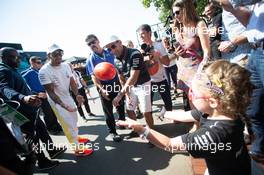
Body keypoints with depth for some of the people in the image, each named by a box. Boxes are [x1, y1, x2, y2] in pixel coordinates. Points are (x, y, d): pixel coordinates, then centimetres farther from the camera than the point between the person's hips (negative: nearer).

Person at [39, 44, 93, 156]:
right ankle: (78, 149, 9)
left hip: (68, 97, 7)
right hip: (56, 101, -7)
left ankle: (76, 137, 44)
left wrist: (77, 95, -18)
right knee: (68, 124, -3)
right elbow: (50, 91, -23)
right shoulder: (44, 71, -23)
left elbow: (72, 82, -1)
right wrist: (62, 104, -31)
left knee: (74, 119, 20)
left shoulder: (66, 66, -4)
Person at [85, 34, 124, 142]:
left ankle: (122, 122, 44)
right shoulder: (91, 59, -7)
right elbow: (93, 76, -15)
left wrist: (121, 80, 11)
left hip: (116, 83, 4)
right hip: (104, 87, -3)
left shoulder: (109, 52, 2)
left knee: (120, 105, 19)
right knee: (108, 111, 8)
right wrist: (101, 89, -29)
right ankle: (112, 131, 24)